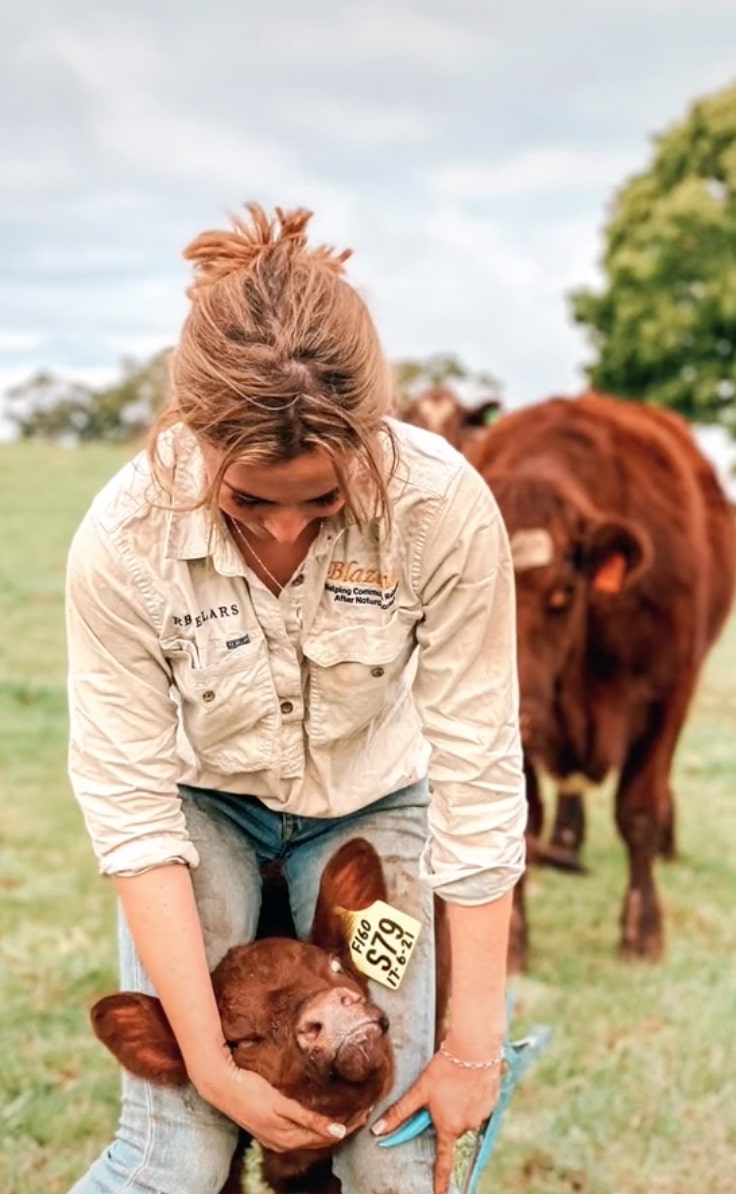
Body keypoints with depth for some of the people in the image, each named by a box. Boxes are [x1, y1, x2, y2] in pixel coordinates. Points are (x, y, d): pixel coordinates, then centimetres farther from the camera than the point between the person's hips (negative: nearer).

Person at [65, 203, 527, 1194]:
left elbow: (478, 771, -23)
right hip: (203, 803, 0)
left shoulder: (444, 507, -31)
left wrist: (475, 1044, -18)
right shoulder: (123, 542, -29)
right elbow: (131, 805, -23)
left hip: (367, 804, 1)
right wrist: (211, 1064, -24)